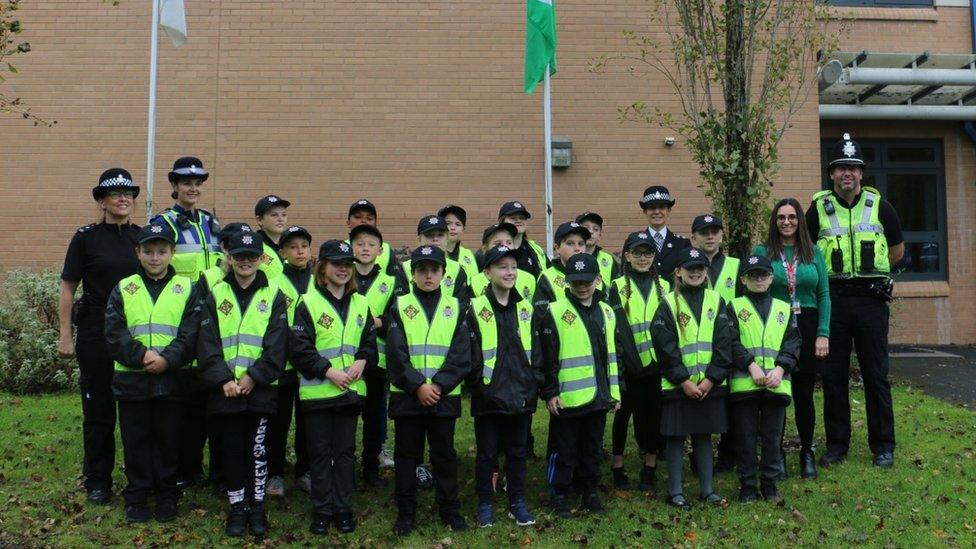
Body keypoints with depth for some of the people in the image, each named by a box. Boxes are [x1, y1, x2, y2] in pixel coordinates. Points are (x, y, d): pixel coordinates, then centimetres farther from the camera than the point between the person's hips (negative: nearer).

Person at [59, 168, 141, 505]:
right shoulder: (86, 238, -3)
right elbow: (68, 288, -1)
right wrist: (65, 335, -5)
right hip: (96, 335, -3)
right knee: (98, 408, 6)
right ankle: (97, 481, 18)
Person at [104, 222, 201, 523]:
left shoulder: (186, 289, 3)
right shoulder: (123, 290, 6)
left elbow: (190, 335, -5)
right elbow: (114, 333, -3)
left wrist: (167, 359, -18)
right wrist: (141, 355, -17)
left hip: (171, 379, -1)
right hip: (131, 380, 1)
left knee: (169, 439, 8)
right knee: (136, 440, 9)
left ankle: (166, 495, 22)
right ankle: (136, 496, 22)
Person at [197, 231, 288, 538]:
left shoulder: (274, 296, 3)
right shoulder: (216, 295, 6)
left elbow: (276, 347, -5)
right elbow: (207, 345, -1)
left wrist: (252, 378, -15)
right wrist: (223, 380, -13)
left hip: (260, 390, -1)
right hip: (225, 390, 1)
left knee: (257, 449, 6)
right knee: (231, 449, 8)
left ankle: (257, 507, 19)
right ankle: (237, 508, 21)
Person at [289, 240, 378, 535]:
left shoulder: (360, 304, 10)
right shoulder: (308, 303, -4)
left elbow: (371, 343, 12)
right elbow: (299, 348, -10)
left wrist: (361, 362, -8)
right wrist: (329, 371, -17)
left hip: (351, 390, 4)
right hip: (318, 391, -3)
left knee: (345, 451, 10)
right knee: (320, 452, 6)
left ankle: (343, 508, 20)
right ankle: (322, 510, 17)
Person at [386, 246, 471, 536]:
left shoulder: (454, 307, 5)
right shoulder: (400, 307, 2)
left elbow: (462, 355, -2)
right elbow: (395, 354, -6)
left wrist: (439, 385, -13)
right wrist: (418, 386, -15)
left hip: (444, 396, 1)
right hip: (407, 395, -1)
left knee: (444, 454, 10)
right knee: (406, 455, 8)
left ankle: (449, 510, 23)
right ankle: (406, 513, 20)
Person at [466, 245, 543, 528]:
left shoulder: (526, 309, 7)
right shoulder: (476, 309, -6)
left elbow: (535, 351, 9)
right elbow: (471, 355, -6)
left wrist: (534, 384, 3)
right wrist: (479, 387, -9)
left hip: (522, 397, 3)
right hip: (489, 398, -3)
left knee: (518, 452, 14)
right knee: (487, 453, 8)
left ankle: (517, 502, 27)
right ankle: (485, 504, 22)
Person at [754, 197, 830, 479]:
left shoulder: (814, 253, 9)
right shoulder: (761, 252, 2)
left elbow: (824, 295, 6)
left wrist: (823, 334, -3)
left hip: (807, 329, 2)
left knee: (804, 393, 5)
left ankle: (807, 453, 21)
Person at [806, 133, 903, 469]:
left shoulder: (879, 206, 4)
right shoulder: (818, 208, 2)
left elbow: (897, 251, 16)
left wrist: (869, 271, 11)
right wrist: (836, 275, 6)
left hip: (870, 299, 0)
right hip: (832, 299, 0)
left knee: (876, 374, 3)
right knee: (833, 375, 5)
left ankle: (883, 446, 14)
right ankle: (837, 445, 16)